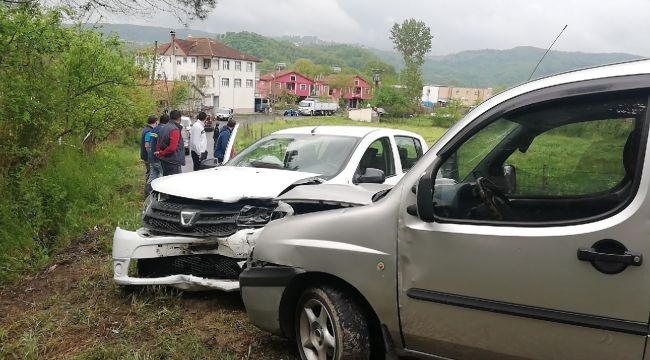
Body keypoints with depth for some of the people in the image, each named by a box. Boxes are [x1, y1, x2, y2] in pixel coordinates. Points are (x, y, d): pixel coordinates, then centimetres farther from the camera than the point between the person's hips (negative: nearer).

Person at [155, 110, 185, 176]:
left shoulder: (163, 128, 13)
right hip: (173, 162, -10)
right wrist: (161, 153, -11)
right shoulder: (175, 130, -17)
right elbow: (172, 147, -24)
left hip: (164, 161, 10)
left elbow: (158, 144, 18)